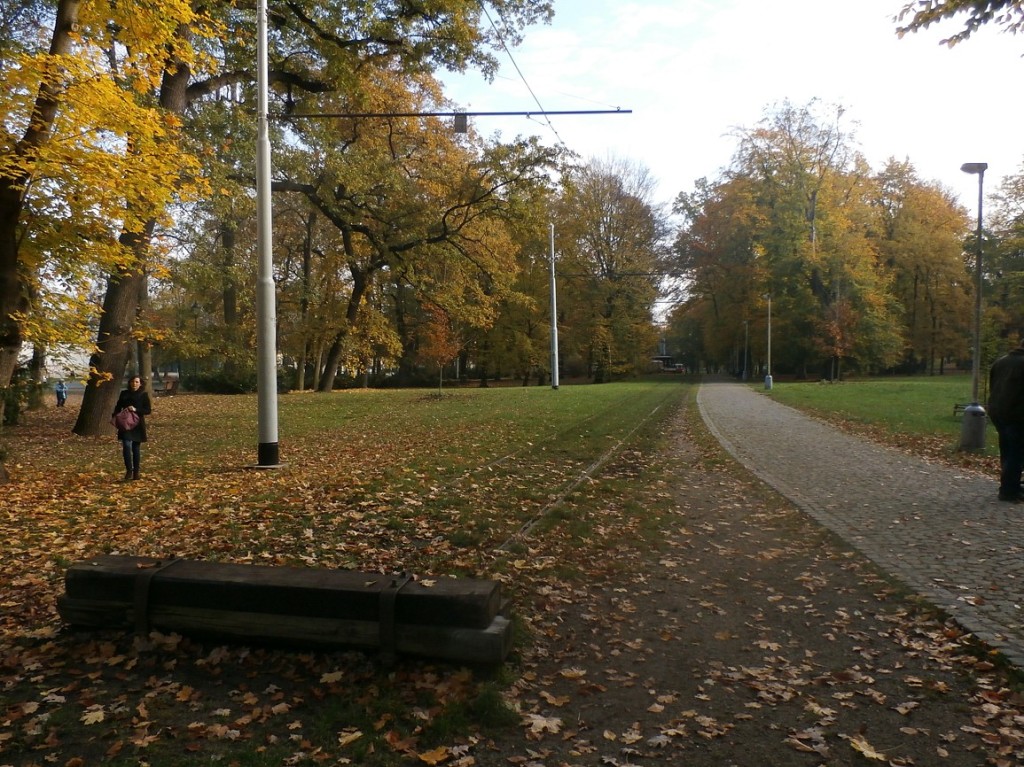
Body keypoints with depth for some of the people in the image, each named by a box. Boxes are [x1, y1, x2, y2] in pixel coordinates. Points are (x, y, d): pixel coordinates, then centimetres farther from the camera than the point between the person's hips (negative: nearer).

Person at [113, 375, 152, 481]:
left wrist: (136, 409, -19)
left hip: (138, 425, -1)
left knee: (136, 449, 6)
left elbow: (148, 410, -4)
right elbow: (118, 407, 15)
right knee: (126, 446, -14)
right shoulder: (124, 394, 8)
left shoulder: (144, 395, 0)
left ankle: (136, 472, 15)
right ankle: (129, 470, -6)